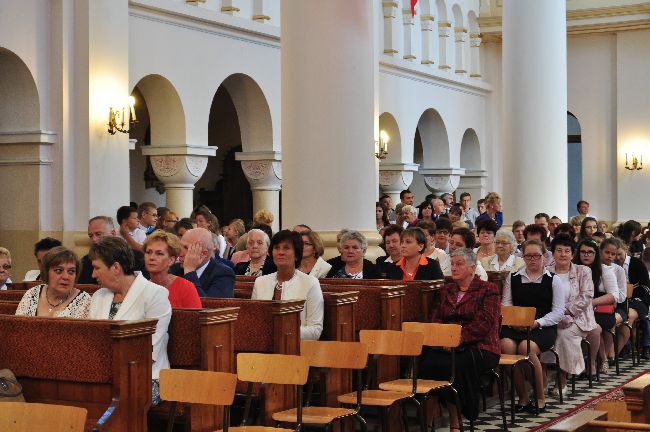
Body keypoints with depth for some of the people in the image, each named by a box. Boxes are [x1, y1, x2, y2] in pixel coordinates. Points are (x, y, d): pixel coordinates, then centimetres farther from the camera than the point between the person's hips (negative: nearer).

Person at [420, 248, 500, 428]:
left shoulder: (488, 290, 5)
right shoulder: (446, 290, 23)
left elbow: (485, 322, -9)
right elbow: (435, 318, 15)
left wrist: (459, 337, -19)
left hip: (478, 347, -4)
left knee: (456, 365, -35)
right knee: (427, 361, -29)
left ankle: (455, 424, -21)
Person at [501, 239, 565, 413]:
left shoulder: (553, 280, 11)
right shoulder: (513, 279, 18)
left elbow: (558, 312, 3)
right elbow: (506, 305, 10)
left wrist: (537, 322, -11)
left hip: (543, 327, -2)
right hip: (515, 326, 2)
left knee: (526, 347, -34)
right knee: (506, 345, -32)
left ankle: (540, 398, -16)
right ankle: (522, 397, -16)